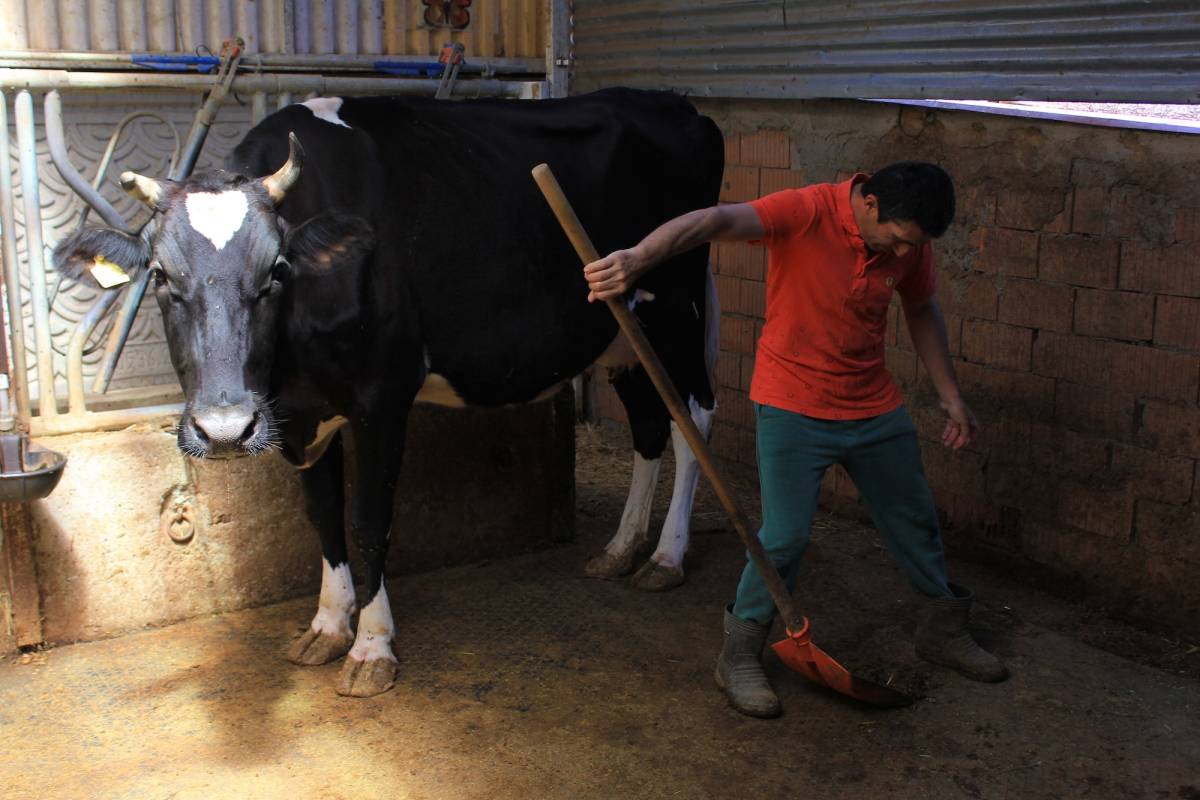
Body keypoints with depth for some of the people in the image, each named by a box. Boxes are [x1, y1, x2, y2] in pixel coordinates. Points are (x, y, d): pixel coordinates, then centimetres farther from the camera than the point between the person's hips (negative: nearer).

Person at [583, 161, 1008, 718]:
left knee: (916, 522, 18)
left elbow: (921, 310, 14)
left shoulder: (910, 240, -5)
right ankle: (739, 658, 11)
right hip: (794, 406, -6)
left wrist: (950, 396, 11)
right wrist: (639, 257, -58)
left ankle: (943, 630, 41)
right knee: (784, 538, -9)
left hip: (875, 408, 6)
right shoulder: (808, 212, -24)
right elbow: (716, 221, -41)